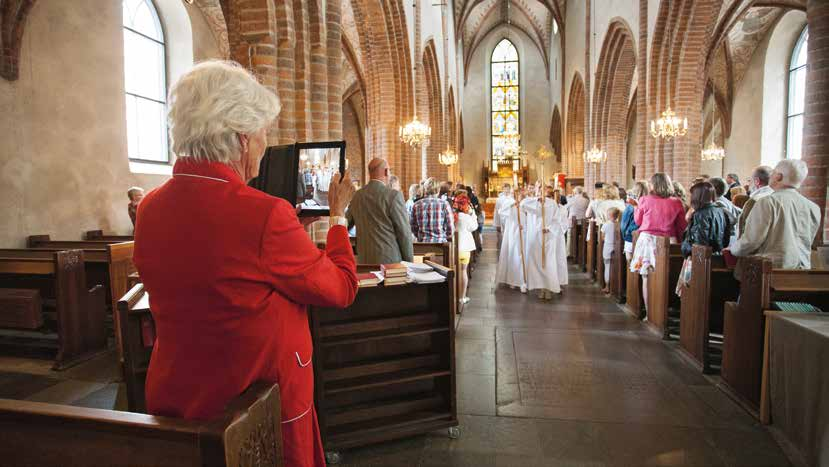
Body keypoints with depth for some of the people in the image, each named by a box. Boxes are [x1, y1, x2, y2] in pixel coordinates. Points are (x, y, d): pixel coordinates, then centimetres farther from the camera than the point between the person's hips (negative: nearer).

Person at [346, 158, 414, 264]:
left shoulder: (357, 196, 5)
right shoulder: (393, 195, -12)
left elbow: (345, 225, 15)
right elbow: (404, 232, -10)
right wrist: (409, 261, -1)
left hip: (364, 259, 6)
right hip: (390, 259, -6)